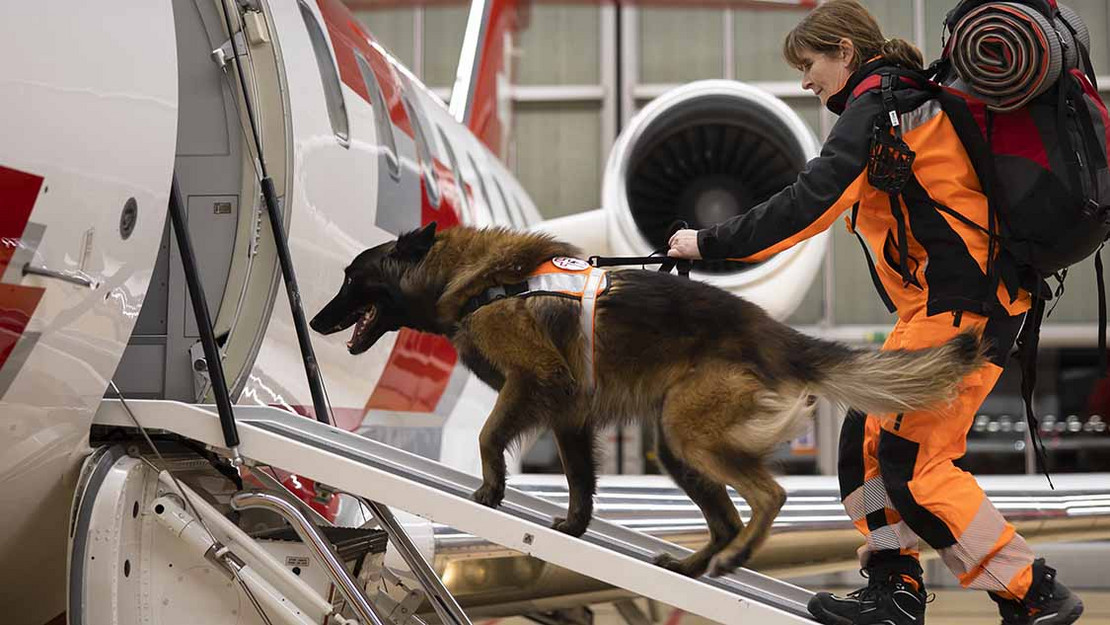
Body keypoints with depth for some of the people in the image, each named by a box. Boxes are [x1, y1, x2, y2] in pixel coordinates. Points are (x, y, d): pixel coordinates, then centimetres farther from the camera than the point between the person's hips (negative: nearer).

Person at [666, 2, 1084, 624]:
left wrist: (710, 243, -12)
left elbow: (810, 203, -18)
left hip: (961, 304, -10)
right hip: (937, 303, 10)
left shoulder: (877, 104, -11)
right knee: (867, 437, 11)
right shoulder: (911, 96, 20)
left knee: (912, 463, -8)